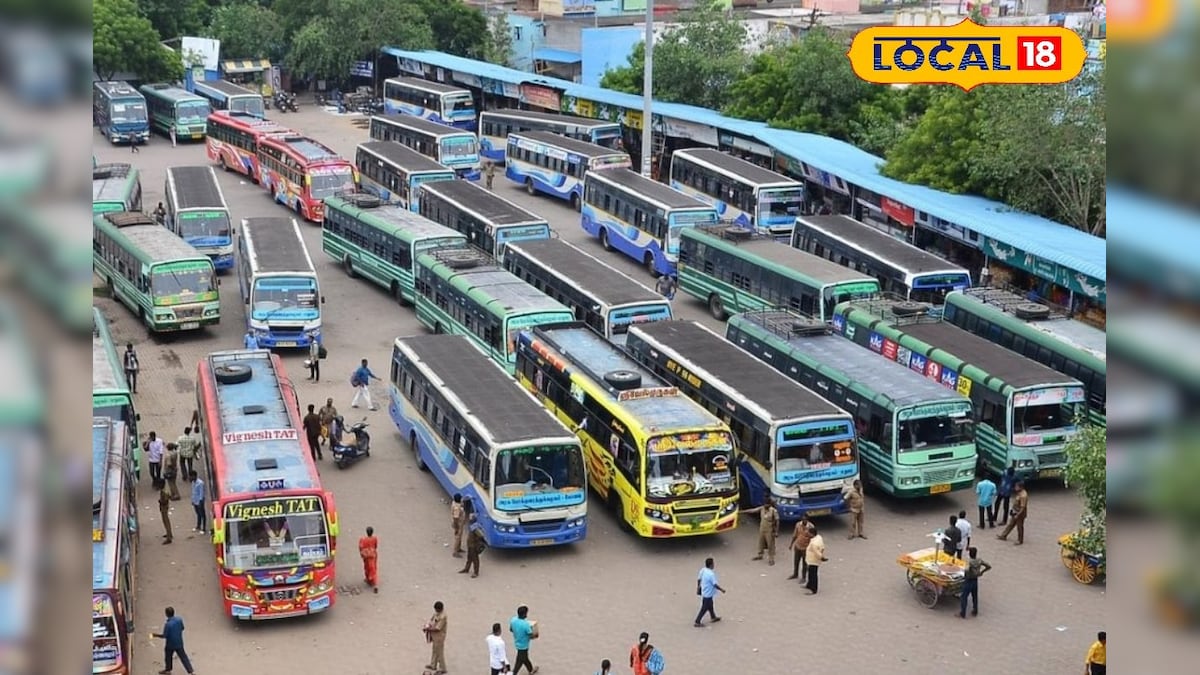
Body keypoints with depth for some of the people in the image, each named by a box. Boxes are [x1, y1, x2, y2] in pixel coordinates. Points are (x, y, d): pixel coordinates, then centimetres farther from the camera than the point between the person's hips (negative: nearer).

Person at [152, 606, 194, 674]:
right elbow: (182, 628, 3)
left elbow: (164, 636, -21)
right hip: (179, 643, 5)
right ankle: (190, 670, 17)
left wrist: (156, 635, -6)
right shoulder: (179, 619, -13)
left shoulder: (167, 624, -29)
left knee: (168, 657, 21)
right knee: (183, 656, 15)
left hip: (170, 644, -5)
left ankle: (168, 669, 42)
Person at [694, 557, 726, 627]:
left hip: (704, 592, 9)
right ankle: (697, 622, 10)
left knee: (710, 605, 27)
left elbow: (699, 579, 7)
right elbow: (715, 584, -26)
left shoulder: (703, 570, -4)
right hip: (708, 594, -9)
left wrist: (698, 588, 20)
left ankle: (713, 617, 45)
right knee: (704, 608, 3)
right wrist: (721, 590, -11)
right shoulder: (711, 574, -29)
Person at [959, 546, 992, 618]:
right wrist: (982, 572, 10)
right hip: (976, 581, 6)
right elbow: (989, 566, 1)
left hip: (968, 581, -6)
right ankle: (975, 612, 34)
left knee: (963, 597, 6)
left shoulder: (969, 561, -23)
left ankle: (962, 614, 10)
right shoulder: (979, 560, -5)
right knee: (975, 597, 21)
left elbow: (967, 570, -40)